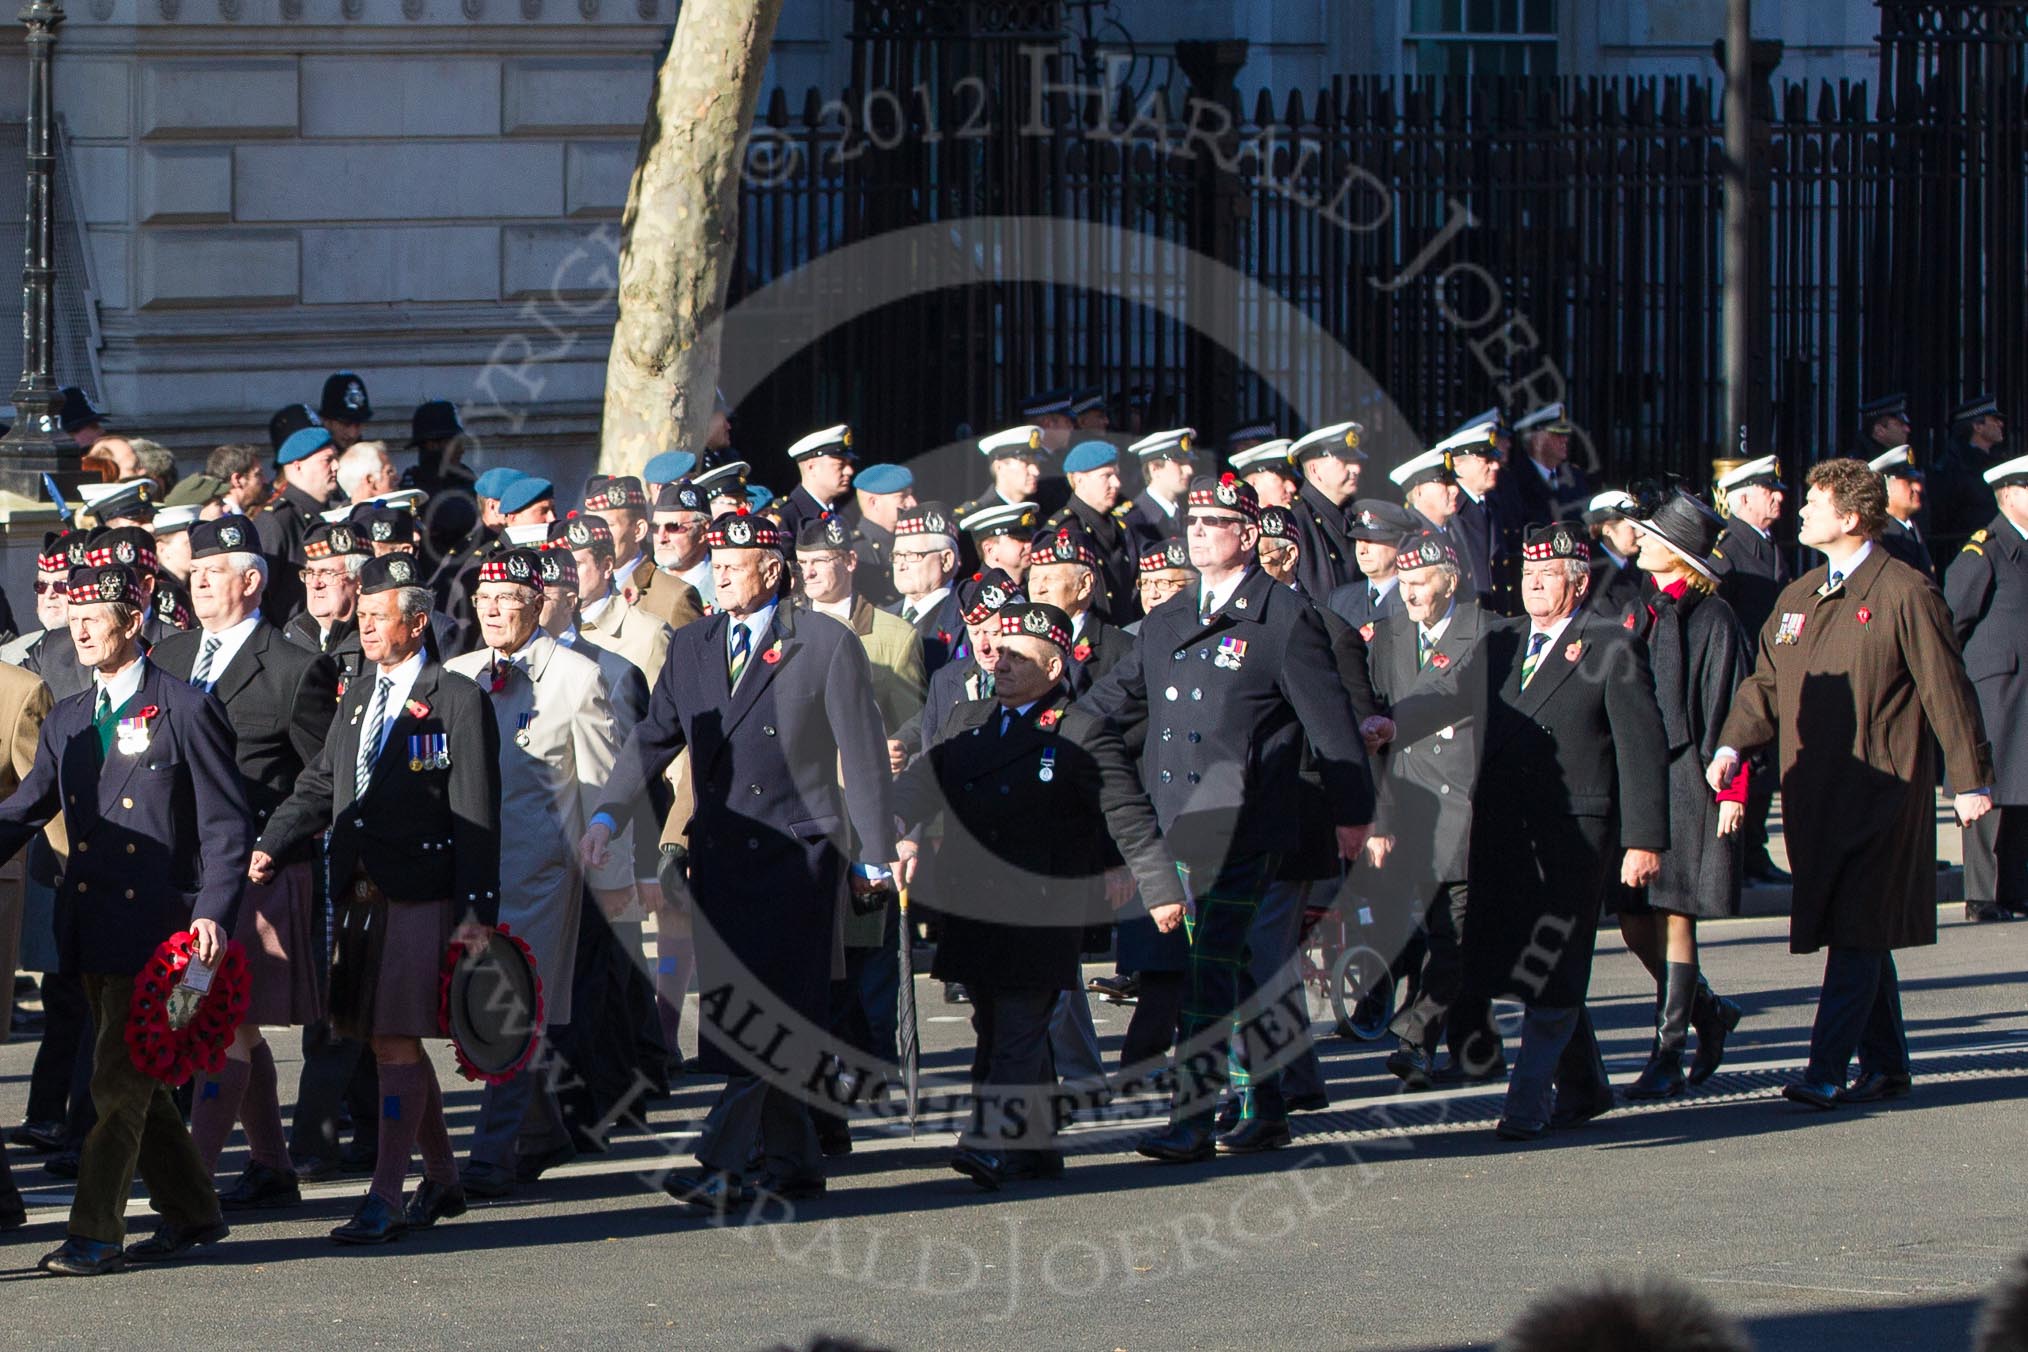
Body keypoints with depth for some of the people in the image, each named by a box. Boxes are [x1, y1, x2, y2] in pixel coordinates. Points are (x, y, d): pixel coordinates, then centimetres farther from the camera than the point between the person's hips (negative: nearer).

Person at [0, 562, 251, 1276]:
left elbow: (225, 823, -7)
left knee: (120, 1082, -9)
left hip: (158, 923, -7)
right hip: (94, 928, 7)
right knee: (133, 1080, 13)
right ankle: (192, 1213, 26)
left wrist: (213, 913, -16)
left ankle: (94, 1234, -8)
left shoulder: (186, 710, -5)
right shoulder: (66, 721, 14)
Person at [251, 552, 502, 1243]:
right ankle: (441, 1179, 26)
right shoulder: (356, 699, 17)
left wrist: (477, 912, -13)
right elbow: (320, 787, 17)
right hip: (361, 896, 7)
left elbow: (476, 815, -8)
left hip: (422, 897, -7)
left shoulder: (457, 699, -5)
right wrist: (269, 844, -1)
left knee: (398, 1044, -10)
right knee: (394, 1045, 13)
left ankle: (385, 1200, -10)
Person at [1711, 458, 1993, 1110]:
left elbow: (1947, 691, -7)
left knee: (1858, 933, -9)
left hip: (1880, 794, -7)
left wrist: (1971, 780, -8)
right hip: (1814, 795, 7)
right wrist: (1732, 745, 0)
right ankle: (1885, 1065, 21)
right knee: (1861, 934, 13)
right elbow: (1768, 683, 17)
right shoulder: (1799, 597, 14)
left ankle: (1827, 1073, -13)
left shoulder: (1904, 594, -7)